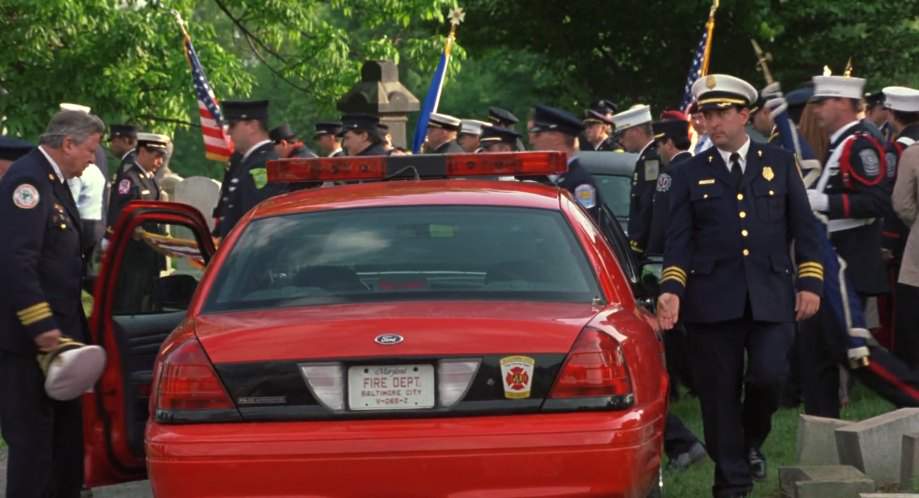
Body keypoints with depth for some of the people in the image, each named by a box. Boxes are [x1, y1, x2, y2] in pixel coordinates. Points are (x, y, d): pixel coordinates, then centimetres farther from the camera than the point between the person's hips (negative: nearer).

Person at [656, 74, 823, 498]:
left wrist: (810, 282, 0)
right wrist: (671, 289, -11)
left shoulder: (781, 164, 10)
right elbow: (678, 240, 4)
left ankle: (752, 441, 15)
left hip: (772, 297, 0)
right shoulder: (689, 174, 9)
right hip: (713, 299, 0)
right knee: (719, 396, 0)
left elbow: (804, 229, 10)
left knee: (768, 375, -16)